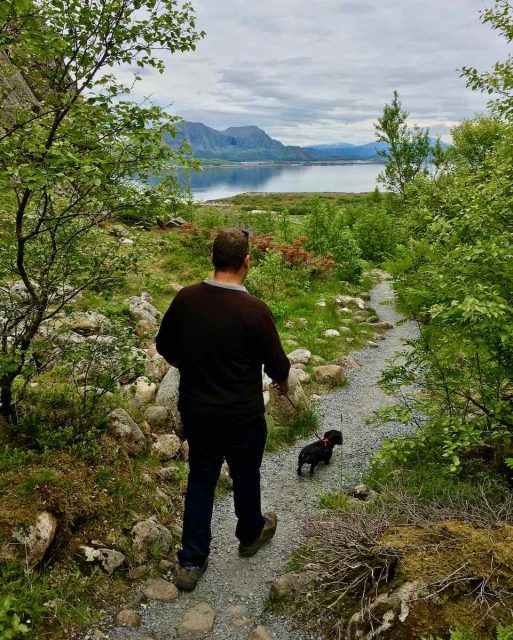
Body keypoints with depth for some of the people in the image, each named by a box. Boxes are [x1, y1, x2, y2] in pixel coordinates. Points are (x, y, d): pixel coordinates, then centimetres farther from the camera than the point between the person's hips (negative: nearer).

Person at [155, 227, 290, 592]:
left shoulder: (185, 299, -9)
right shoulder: (254, 310, -23)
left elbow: (165, 348, 4)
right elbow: (277, 364, -12)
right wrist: (283, 383, 11)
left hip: (195, 410, 4)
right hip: (242, 416, -3)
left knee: (201, 478, 19)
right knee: (245, 475, 21)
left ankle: (192, 562, 26)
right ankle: (251, 534, 46)